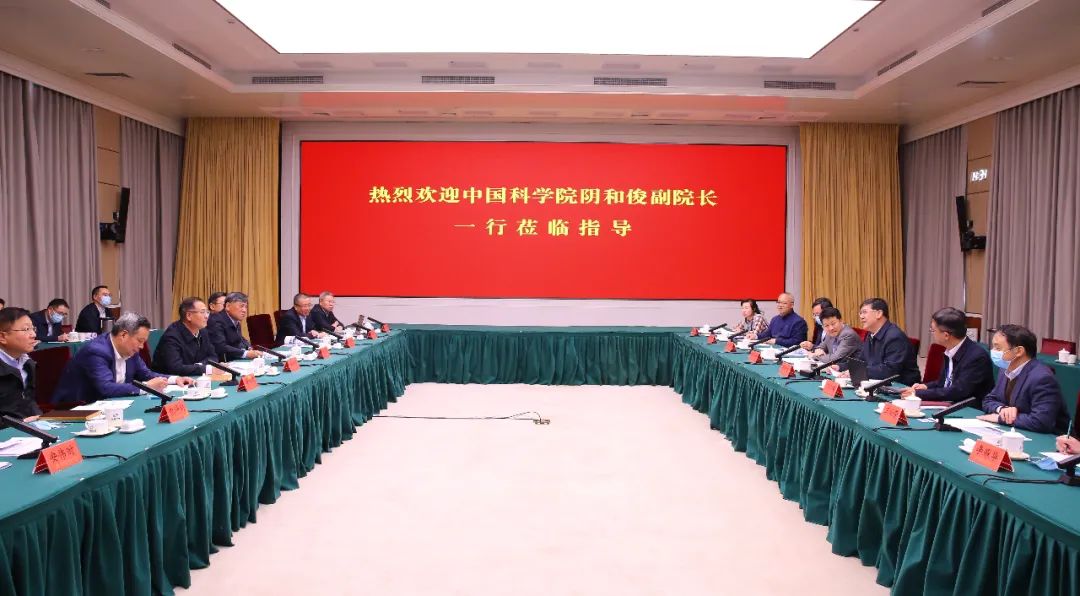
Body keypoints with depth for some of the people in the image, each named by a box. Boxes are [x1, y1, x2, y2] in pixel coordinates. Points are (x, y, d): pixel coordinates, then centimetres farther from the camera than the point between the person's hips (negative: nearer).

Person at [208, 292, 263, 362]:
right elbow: (220, 348, -28)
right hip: (219, 363, -9)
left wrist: (250, 348, 0)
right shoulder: (216, 321, -17)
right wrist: (246, 354, -32)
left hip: (234, 360, 9)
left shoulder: (236, 320, 8)